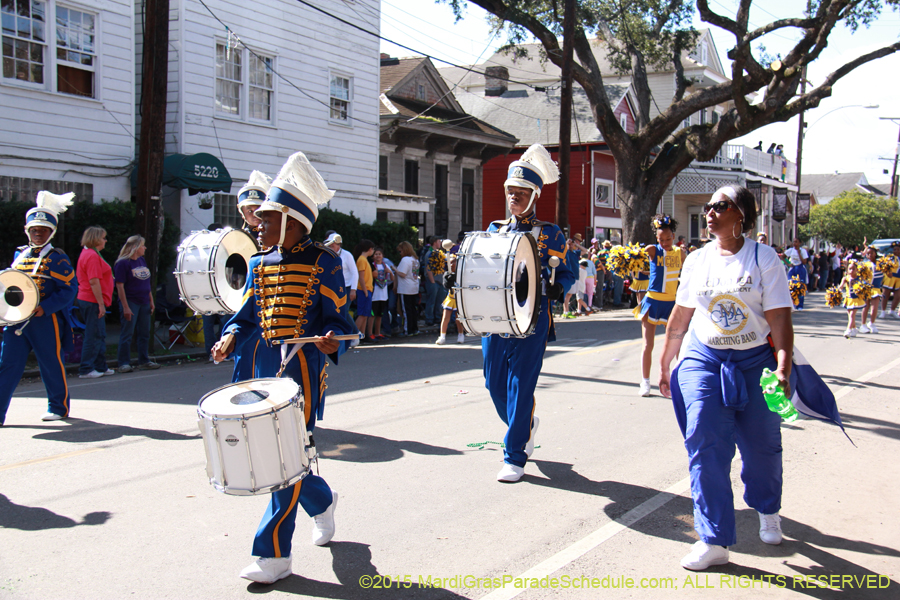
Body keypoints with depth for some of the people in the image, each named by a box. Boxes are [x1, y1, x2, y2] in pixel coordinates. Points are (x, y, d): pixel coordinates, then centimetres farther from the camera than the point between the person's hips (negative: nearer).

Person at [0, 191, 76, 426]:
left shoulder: (58, 258, -3)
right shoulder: (20, 255, 13)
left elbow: (68, 290, -9)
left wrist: (44, 307, -20)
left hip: (45, 321, -4)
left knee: (52, 365, 6)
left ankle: (58, 407, 23)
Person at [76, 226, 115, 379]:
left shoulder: (86, 253, 18)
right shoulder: (92, 256, -16)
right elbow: (94, 282, -23)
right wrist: (101, 304, -22)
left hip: (85, 299, 11)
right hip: (93, 301, -11)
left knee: (99, 336, 15)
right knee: (93, 336, -6)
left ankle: (101, 367, 22)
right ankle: (86, 370, -3)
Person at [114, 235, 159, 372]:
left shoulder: (142, 261, 12)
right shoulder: (123, 263, -11)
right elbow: (119, 285, -15)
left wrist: (151, 301, 15)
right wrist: (125, 307, -19)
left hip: (144, 303, 8)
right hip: (130, 303, -8)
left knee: (144, 333, 12)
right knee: (127, 333, -4)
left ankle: (144, 361, 22)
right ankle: (124, 363, 1)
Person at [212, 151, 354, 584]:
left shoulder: (322, 262, -5)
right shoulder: (260, 263, 12)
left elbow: (337, 317, -4)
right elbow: (247, 314, 14)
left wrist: (331, 339, -26)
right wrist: (231, 337, -6)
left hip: (303, 368, -6)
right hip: (266, 366, 7)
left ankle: (274, 553, -1)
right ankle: (321, 502, 41)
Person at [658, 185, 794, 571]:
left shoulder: (764, 258, -5)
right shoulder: (697, 260, 5)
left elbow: (780, 318, -10)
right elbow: (680, 317, 12)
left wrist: (783, 368, -20)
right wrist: (665, 365, 15)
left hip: (755, 361, -1)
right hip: (704, 359, 2)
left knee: (762, 443, 8)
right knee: (705, 444, -10)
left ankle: (767, 510, 41)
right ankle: (714, 541, -4)